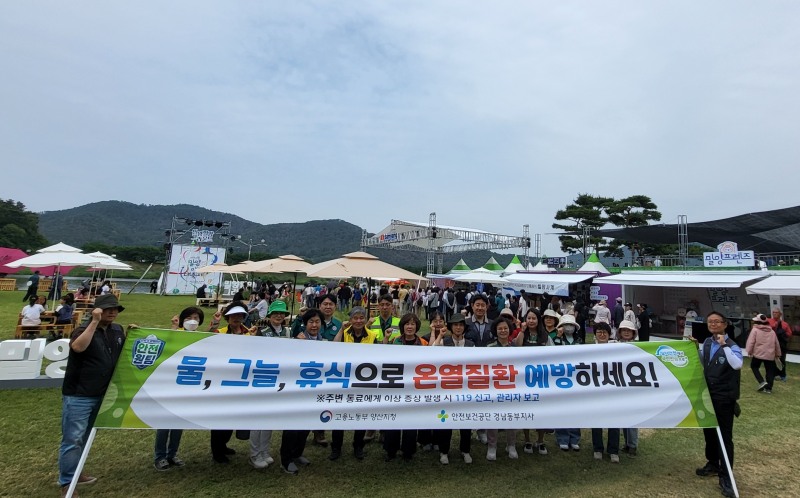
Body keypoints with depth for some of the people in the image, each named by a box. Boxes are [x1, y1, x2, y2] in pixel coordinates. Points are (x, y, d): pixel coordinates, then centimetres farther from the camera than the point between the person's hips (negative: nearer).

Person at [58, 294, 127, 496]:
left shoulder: (117, 330, 5)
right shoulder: (84, 329, -15)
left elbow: (126, 348, 21)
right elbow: (78, 347, -36)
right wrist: (95, 322, -34)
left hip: (99, 395, 7)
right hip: (77, 396, -7)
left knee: (84, 438, 19)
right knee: (73, 439, -2)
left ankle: (75, 473, 34)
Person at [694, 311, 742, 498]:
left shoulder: (731, 346, -16)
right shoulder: (707, 342, 5)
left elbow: (737, 365, -34)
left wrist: (724, 345, -32)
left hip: (724, 397, -7)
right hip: (708, 394, 7)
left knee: (724, 436, 0)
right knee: (708, 431, 19)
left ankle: (726, 477, 11)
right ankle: (713, 464, 37)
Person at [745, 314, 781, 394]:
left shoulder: (755, 330, -6)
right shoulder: (772, 331, 12)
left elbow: (751, 342, -11)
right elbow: (777, 344, 19)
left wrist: (749, 352, -1)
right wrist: (778, 354, 30)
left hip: (758, 353, -5)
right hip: (770, 355, 5)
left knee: (754, 366, 14)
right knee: (770, 370, 11)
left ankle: (762, 382, -2)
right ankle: (768, 388, 10)